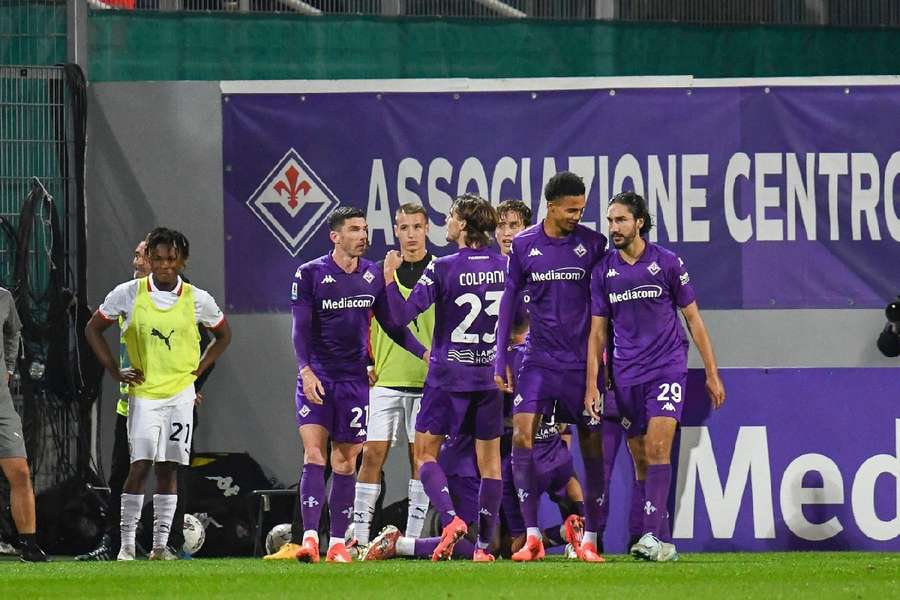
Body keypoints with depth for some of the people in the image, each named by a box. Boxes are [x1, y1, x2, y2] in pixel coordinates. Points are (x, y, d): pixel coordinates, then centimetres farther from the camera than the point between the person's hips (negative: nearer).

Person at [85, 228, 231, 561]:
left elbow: (223, 335, 16)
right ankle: (126, 544, -6)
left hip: (180, 394, 1)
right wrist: (115, 371, 0)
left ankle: (160, 544, 7)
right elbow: (93, 329, 7)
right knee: (140, 466, -10)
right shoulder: (128, 294, -4)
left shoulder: (197, 299, -1)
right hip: (143, 392, -1)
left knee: (168, 468, 3)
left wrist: (197, 370, 5)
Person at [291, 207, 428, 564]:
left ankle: (337, 543, 9)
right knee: (314, 454, -14)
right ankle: (310, 538, -20)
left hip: (354, 380, 3)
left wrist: (424, 353, 4)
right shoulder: (310, 274, -4)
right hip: (317, 378, -3)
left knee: (345, 461, 5)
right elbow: (301, 327, -7)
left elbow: (391, 323, 15)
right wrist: (306, 370, -20)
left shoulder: (373, 276, 7)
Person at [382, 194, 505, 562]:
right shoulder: (503, 266, 0)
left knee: (426, 453, 7)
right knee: (489, 461, 8)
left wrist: (389, 276, -2)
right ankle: (484, 544, 5)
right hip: (490, 375, 4)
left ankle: (451, 519, -15)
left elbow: (402, 315, -13)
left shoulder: (443, 269, -13)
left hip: (448, 376, -4)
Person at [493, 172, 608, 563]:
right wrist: (501, 357, 5)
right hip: (539, 358, 0)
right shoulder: (523, 245, 2)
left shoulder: (592, 244, -1)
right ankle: (532, 536, -12)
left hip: (582, 361, 0)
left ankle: (589, 539, 10)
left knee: (591, 446, 1)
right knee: (522, 435, -14)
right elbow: (510, 299, 8)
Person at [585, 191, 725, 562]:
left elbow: (693, 319, 5)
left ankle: (653, 536, -24)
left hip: (667, 368, -4)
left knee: (657, 449, -17)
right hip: (626, 375, 4)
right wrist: (592, 385, 2)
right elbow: (597, 332, 9)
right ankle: (663, 542, 9)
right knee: (641, 459, 4)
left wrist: (712, 374, 3)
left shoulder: (667, 263, -1)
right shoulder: (603, 271, 6)